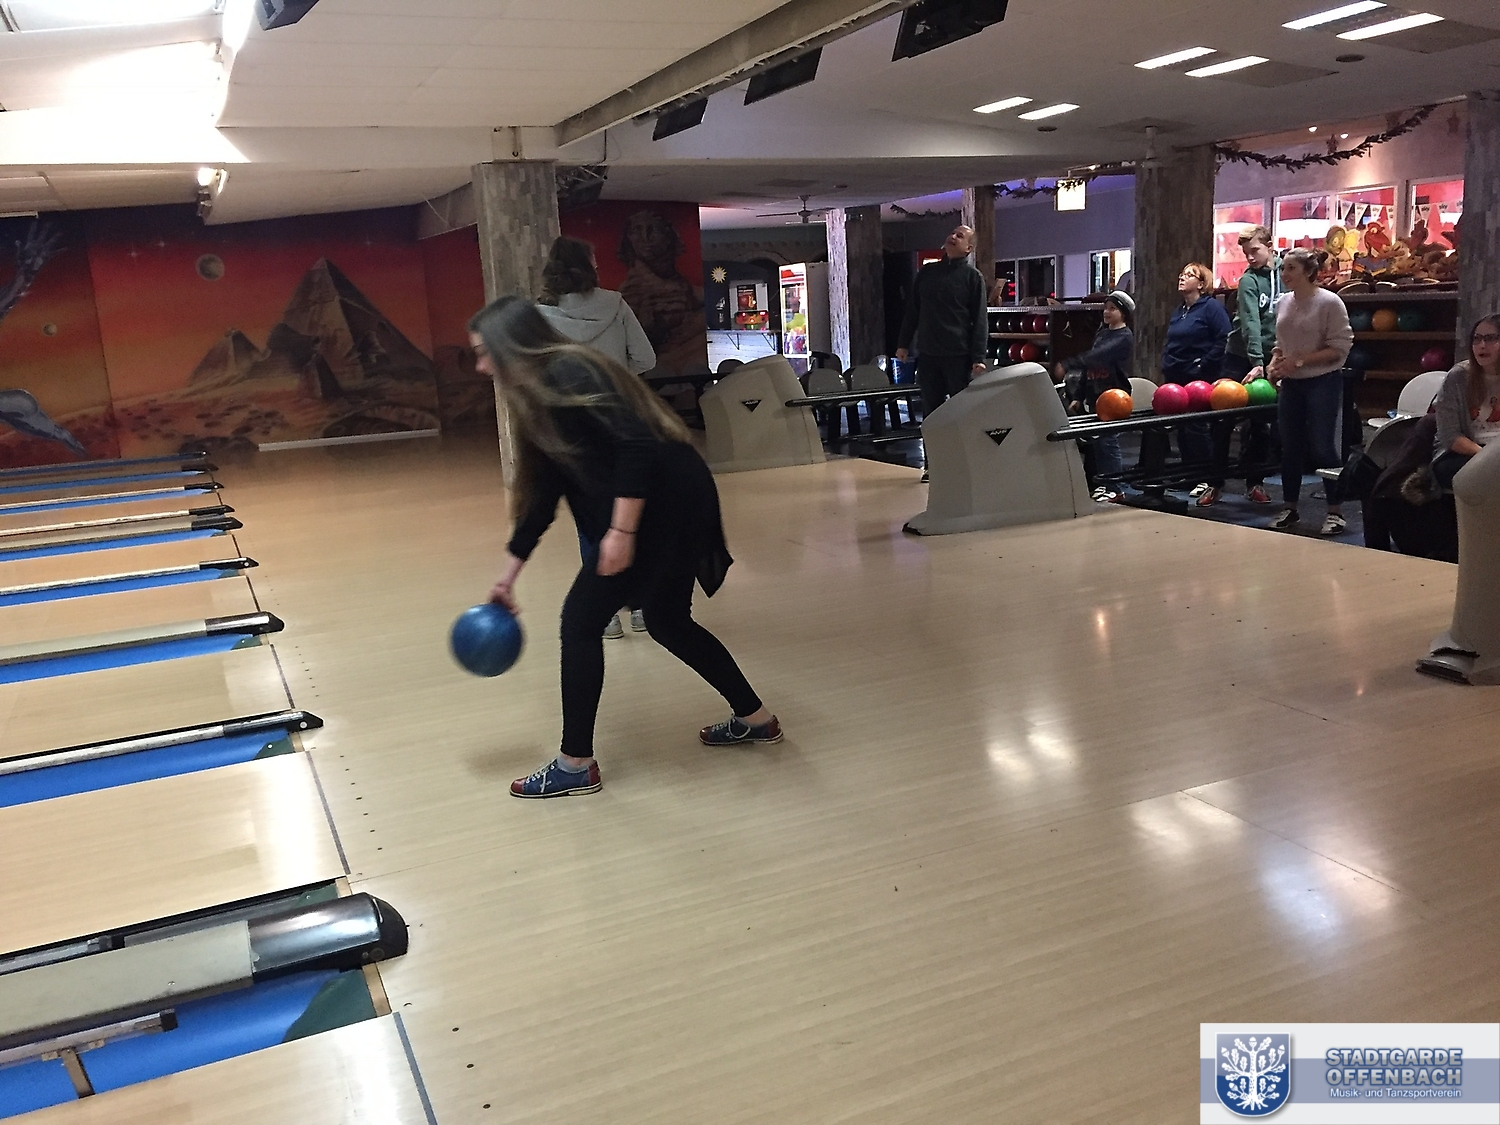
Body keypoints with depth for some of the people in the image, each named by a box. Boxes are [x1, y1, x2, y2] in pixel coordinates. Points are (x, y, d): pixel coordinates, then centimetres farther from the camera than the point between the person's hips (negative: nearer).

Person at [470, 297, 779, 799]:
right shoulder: (539, 402, 17)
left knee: (581, 620, -2)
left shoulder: (569, 374, -12)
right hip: (670, 505, 10)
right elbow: (542, 492, 20)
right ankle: (755, 718, 37)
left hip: (663, 503, -10)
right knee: (667, 621, 22)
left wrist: (621, 531, -24)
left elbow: (637, 443, -22)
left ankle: (575, 766, 9)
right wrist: (508, 577, 22)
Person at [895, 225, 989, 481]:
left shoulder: (973, 277, 0)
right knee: (931, 411, 7)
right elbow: (912, 310, 17)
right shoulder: (927, 272, 12)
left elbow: (980, 319, -5)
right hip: (927, 354, 4)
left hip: (959, 355, -4)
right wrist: (904, 343, 11)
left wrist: (978, 357, -13)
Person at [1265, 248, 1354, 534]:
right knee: (1290, 446, 10)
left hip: (1323, 382, -6)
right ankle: (1290, 508, 21)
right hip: (1291, 384, 6)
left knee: (1322, 446, -5)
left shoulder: (1329, 302, -12)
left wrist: (1299, 360, -20)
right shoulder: (1283, 302, 7)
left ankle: (1335, 511, 6)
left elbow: (1340, 348, -15)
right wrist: (1275, 362, -1)